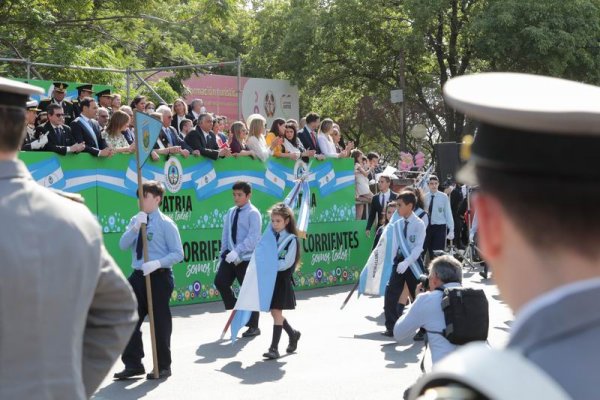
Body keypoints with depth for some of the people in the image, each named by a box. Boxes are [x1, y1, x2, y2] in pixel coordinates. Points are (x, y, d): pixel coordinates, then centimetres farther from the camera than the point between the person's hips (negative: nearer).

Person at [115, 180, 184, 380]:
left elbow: (178, 253, -10)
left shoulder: (166, 224, -8)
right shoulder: (136, 220, 10)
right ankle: (133, 364, 18)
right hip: (138, 276, 6)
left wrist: (157, 263, -24)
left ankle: (163, 366, 17)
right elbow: (123, 245, -1)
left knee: (160, 322, 4)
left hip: (159, 276, -6)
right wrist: (135, 227, -15)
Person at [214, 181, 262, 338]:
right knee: (220, 281, -9)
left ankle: (253, 327, 14)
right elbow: (226, 235, 13)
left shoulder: (253, 213, -10)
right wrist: (224, 253, 8)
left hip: (247, 258, -6)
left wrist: (237, 251, -27)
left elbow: (253, 238, -19)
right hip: (231, 256, 6)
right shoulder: (231, 212, 10)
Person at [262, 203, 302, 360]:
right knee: (274, 312, 12)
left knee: (276, 311, -9)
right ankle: (293, 334, 36)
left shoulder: (291, 239, -9)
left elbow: (286, 263, -16)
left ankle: (274, 348, -6)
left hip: (282, 280, -6)